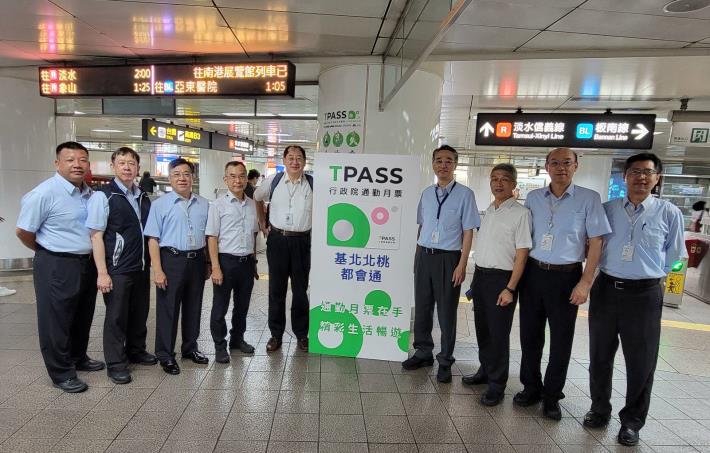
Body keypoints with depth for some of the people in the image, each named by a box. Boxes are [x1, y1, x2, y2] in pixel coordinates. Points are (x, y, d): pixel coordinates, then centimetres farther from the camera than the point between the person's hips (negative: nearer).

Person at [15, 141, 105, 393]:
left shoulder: (89, 193, 6)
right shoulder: (44, 193, -15)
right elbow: (23, 231, -10)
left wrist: (90, 253, 14)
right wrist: (49, 252, 4)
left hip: (87, 264, 7)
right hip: (57, 267, -7)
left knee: (82, 318, 19)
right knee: (56, 321, 6)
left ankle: (78, 358, 37)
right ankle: (61, 373, 19)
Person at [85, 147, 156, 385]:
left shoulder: (144, 198, 7)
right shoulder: (103, 196, -9)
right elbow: (96, 236, -12)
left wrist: (152, 263, 11)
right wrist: (102, 273, -16)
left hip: (142, 267, 6)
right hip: (117, 269, -5)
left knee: (140, 312, 16)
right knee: (116, 316, 6)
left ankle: (136, 351, 36)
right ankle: (115, 363, 21)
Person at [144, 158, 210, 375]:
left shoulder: (204, 204, 8)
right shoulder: (160, 204, -3)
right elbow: (153, 239, -6)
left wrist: (209, 263, 11)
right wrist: (157, 270, -12)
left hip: (197, 260, 4)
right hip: (171, 259, -4)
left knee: (193, 307, 15)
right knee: (168, 309, 5)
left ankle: (190, 348, 32)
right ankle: (165, 355, 20)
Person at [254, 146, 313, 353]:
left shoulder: (313, 184, -3)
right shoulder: (273, 181, 4)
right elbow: (257, 198, 21)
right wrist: (262, 222, 17)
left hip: (302, 241, -1)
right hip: (277, 240, 1)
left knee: (300, 289, 8)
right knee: (276, 289, 8)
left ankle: (301, 334, 24)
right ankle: (276, 334, 22)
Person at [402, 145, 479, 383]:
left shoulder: (464, 194, -6)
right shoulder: (427, 193, 9)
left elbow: (468, 231, -7)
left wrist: (462, 265, -13)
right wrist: (418, 255, 10)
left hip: (448, 258, -4)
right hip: (424, 256, 5)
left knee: (446, 311, 6)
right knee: (422, 307, 13)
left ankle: (445, 361, 22)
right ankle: (423, 352, 32)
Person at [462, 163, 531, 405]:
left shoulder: (520, 213, -10)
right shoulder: (489, 211, 12)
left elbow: (522, 254, -14)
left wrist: (510, 288, -18)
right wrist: (477, 277, 14)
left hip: (502, 278, -7)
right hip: (480, 275, 7)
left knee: (498, 333, 2)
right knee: (482, 328, 17)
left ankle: (496, 384, 17)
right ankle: (485, 370, 34)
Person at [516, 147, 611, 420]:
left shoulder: (589, 199, -4)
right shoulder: (533, 198, 5)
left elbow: (595, 242, -5)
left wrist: (585, 282, -10)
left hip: (566, 276, -3)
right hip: (533, 272, 3)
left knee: (561, 340, 8)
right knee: (529, 334, 10)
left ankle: (552, 396, 25)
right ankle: (531, 387, 28)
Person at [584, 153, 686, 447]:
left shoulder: (669, 213, -3)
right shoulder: (607, 209, 1)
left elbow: (672, 256, 7)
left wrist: (647, 272, 7)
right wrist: (611, 268, 9)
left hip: (644, 294, -2)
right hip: (606, 289, 2)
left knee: (641, 362, 9)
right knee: (600, 356, 14)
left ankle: (631, 421, 29)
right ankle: (599, 409, 35)